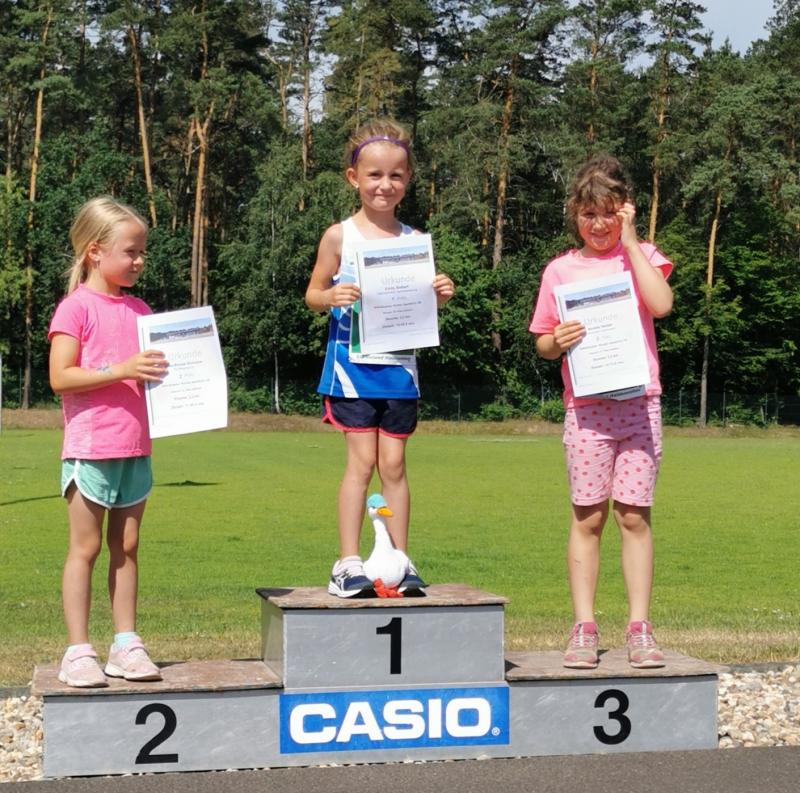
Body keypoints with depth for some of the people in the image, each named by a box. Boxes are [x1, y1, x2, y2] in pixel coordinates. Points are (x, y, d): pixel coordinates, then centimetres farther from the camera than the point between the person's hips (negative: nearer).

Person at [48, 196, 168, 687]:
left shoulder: (139, 310, 13)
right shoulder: (77, 307, -6)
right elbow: (60, 377, -14)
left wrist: (167, 372, -3)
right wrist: (122, 370, -22)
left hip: (135, 448, 6)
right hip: (91, 447, -6)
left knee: (126, 547, 9)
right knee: (86, 547, -1)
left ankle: (126, 645, 14)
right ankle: (79, 652, 3)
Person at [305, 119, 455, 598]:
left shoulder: (414, 240, 5)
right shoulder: (340, 237, -2)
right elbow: (312, 294, 4)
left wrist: (440, 296, -10)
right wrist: (332, 297, -17)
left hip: (399, 366, 2)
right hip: (352, 365, -2)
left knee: (393, 463, 6)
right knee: (361, 460, -3)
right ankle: (349, 563, 3)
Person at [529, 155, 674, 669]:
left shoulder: (640, 255, 6)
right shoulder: (560, 270, 8)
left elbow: (662, 304, -14)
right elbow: (543, 345, 12)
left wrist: (629, 241, -9)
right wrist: (558, 341, -12)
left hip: (639, 401, 0)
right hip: (586, 408, 1)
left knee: (635, 514, 0)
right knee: (588, 516, 2)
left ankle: (640, 627, 5)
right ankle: (584, 629, 6)